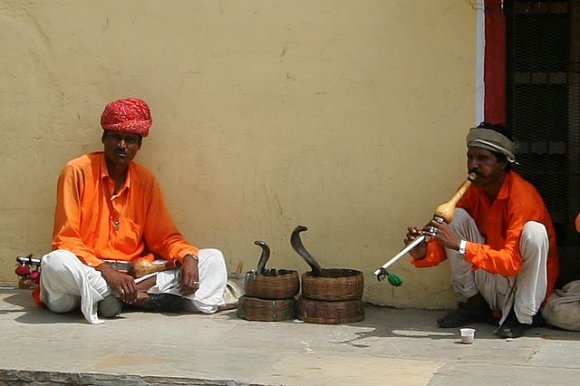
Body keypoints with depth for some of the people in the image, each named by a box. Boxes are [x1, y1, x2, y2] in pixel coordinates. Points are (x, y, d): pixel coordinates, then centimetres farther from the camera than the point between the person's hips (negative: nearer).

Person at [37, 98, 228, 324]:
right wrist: (106, 271, -24)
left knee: (213, 259, -10)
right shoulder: (77, 171, -5)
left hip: (138, 272, 5)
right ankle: (144, 296, -28)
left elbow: (164, 237, 12)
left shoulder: (146, 180, 9)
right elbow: (65, 239, -9)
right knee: (56, 263, -37)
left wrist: (188, 257, -11)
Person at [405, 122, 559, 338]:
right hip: (491, 285, 6)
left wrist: (460, 245, -40)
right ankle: (475, 303, 0)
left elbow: (512, 261, -32)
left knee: (534, 231, -32)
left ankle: (523, 316, -17)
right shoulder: (473, 190, -3)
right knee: (457, 216, -10)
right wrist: (423, 252, -25)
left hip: (524, 279, -6)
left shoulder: (522, 196, -23)